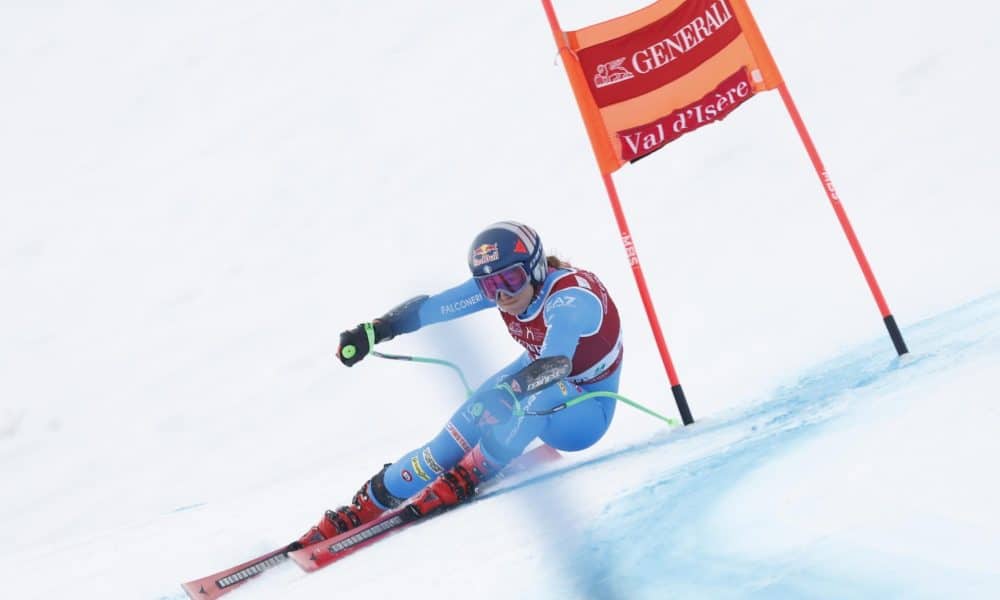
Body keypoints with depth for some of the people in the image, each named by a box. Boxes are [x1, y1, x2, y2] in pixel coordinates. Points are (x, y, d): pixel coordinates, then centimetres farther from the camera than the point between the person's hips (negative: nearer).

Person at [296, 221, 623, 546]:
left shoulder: (570, 298, -34)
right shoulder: (497, 283, -16)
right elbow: (428, 306, -14)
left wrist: (503, 394, -60)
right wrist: (372, 331, -25)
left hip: (586, 411, -5)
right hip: (535, 374, 5)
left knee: (537, 396, -39)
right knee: (452, 444, -13)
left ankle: (462, 481, -19)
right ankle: (363, 508, 2)